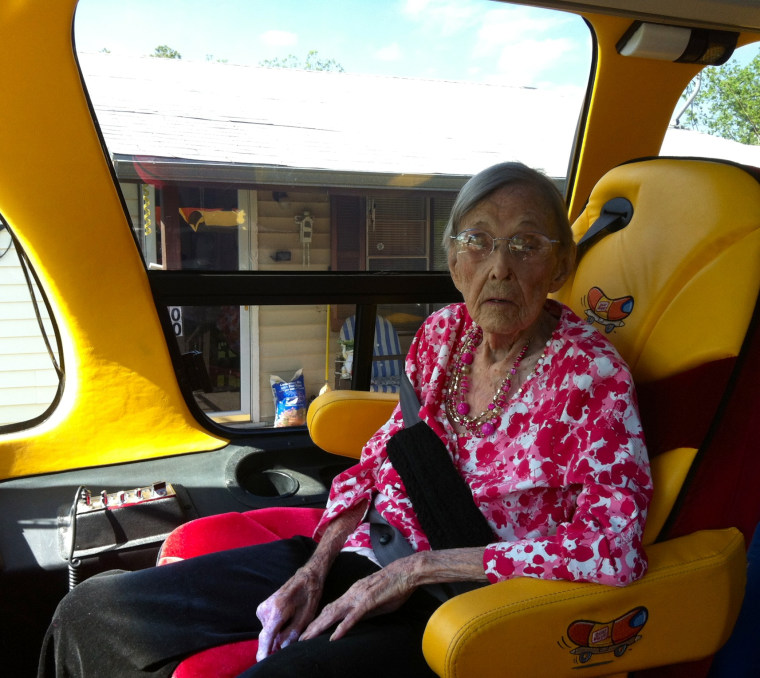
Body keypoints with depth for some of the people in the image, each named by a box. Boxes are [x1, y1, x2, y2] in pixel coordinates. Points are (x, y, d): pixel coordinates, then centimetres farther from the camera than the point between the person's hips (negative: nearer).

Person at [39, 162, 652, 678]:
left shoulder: (589, 374, -15)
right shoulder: (442, 334, 2)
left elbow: (612, 548, -24)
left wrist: (418, 567, -21)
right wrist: (317, 565, -3)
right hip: (366, 559, 6)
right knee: (91, 613, 0)